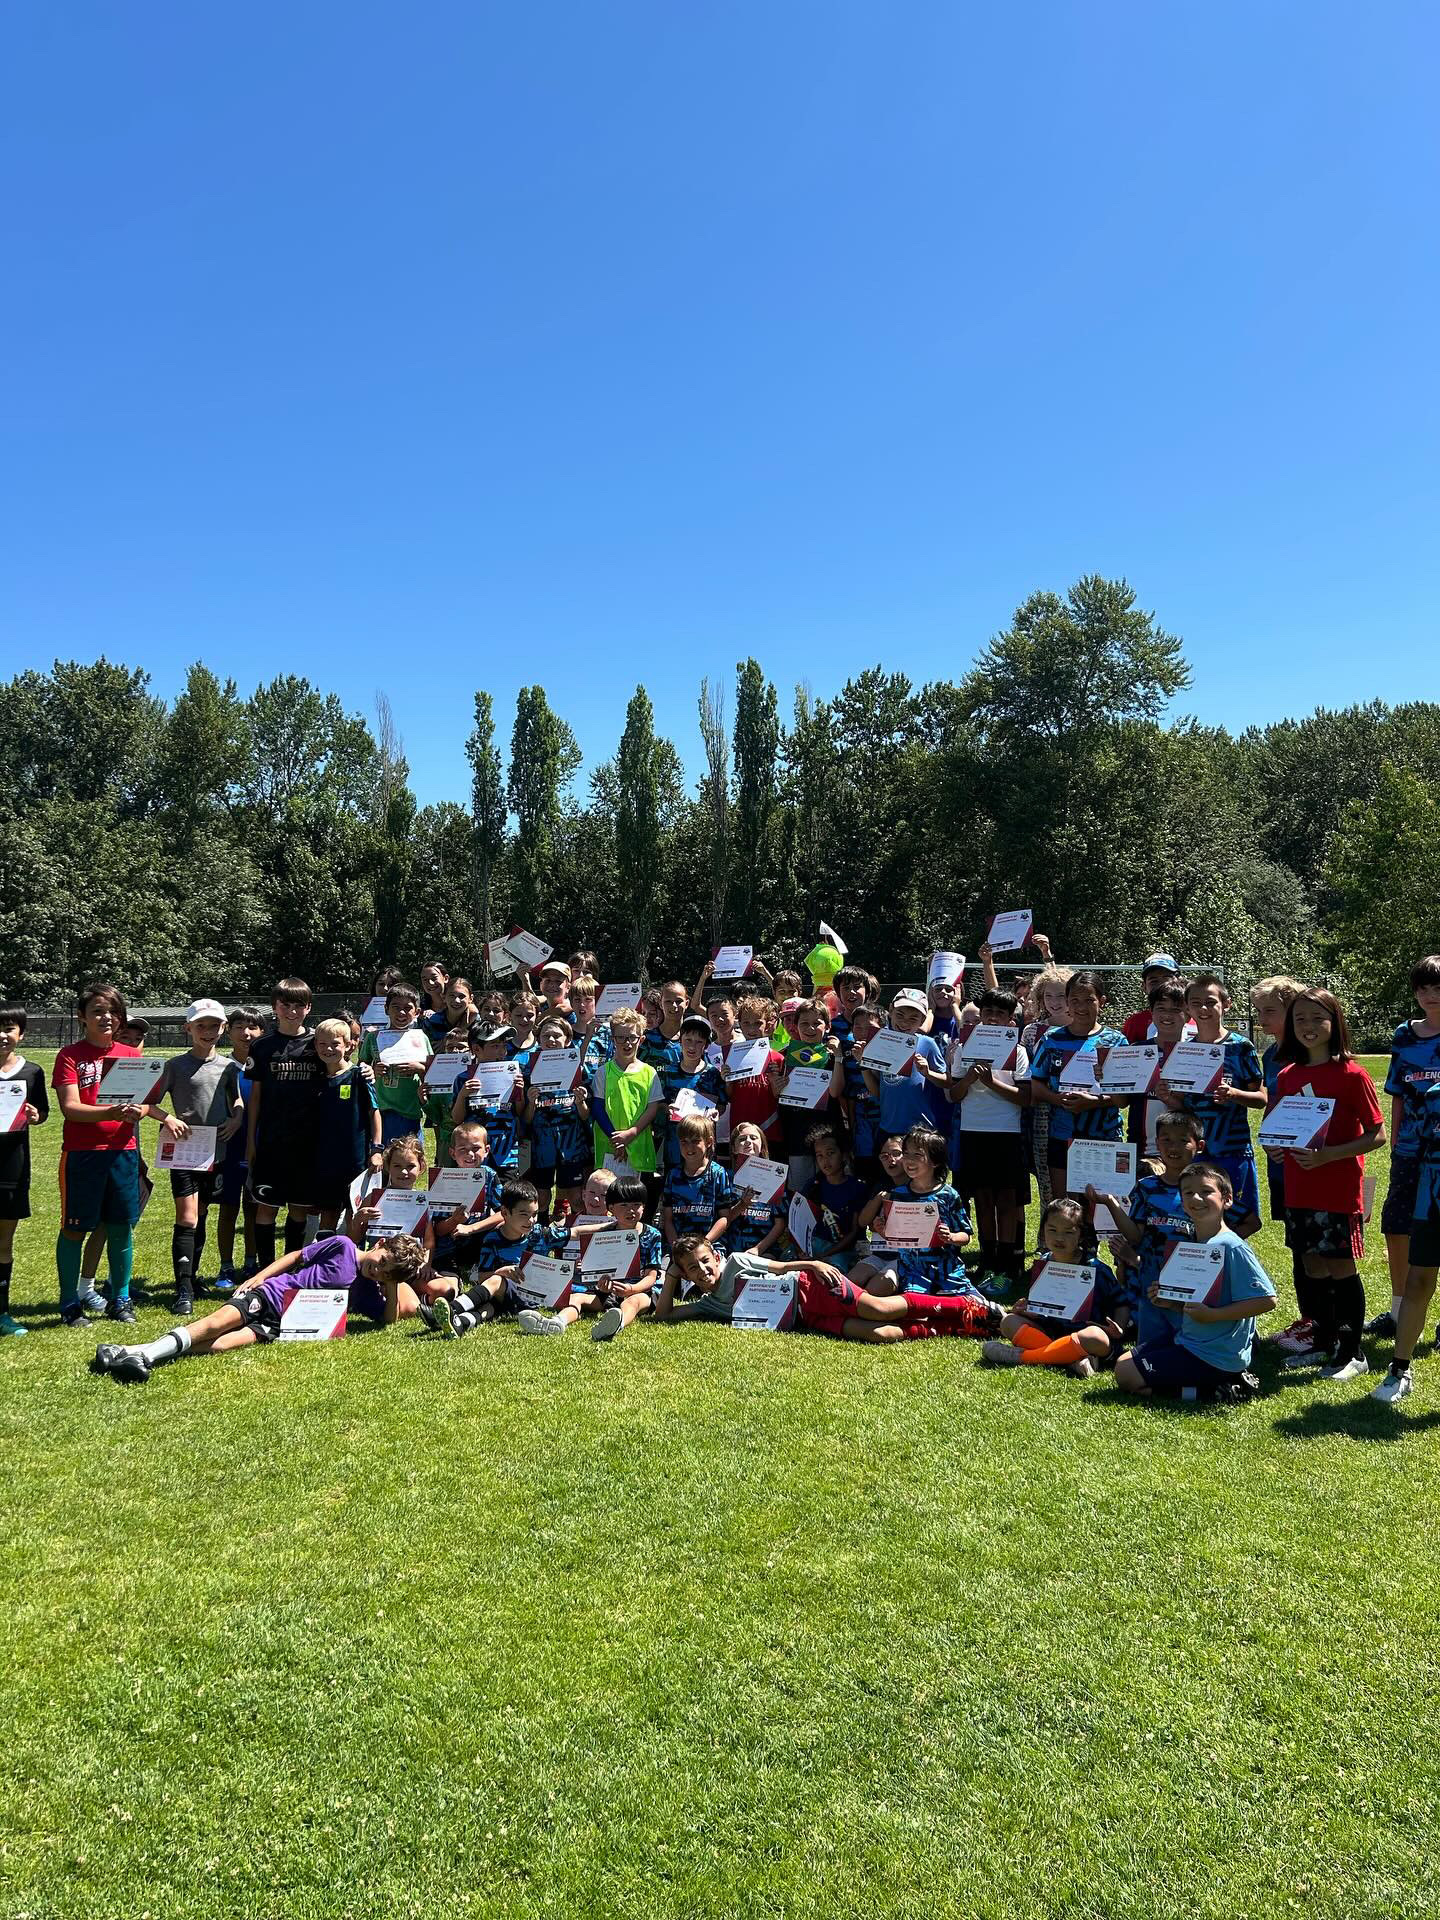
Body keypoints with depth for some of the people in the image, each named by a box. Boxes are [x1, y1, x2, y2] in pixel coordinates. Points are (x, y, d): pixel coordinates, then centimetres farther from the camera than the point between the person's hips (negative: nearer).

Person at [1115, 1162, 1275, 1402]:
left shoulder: (1231, 1247, -21)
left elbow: (1267, 1300, -25)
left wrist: (1211, 1315, -25)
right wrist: (1171, 1302, -2)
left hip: (1214, 1354, -9)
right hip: (1187, 1338, 9)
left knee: (1127, 1376, -9)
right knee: (1124, 1363, 17)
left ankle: (1216, 1390, -4)